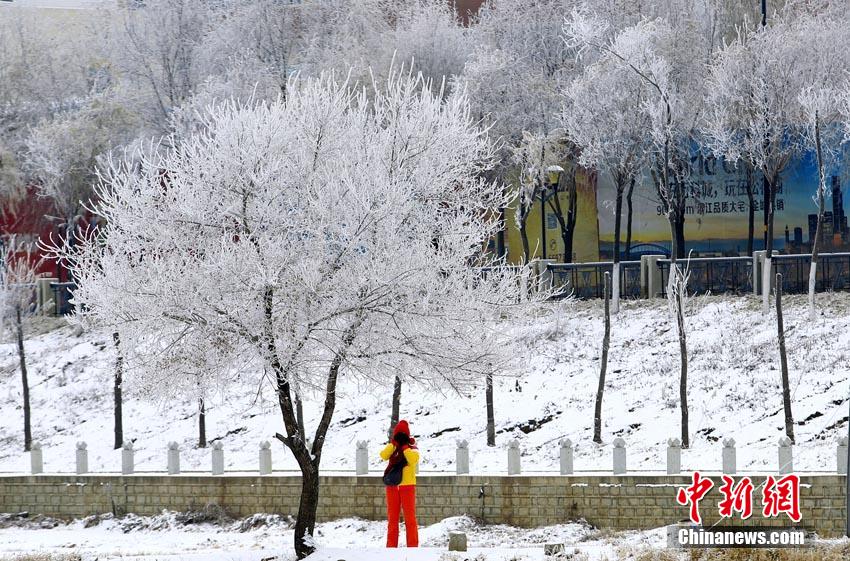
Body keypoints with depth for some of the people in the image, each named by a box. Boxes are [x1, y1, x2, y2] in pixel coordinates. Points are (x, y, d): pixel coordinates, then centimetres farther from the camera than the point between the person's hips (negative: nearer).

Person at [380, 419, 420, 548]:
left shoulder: (412, 448, 3)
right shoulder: (392, 448, 11)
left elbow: (414, 459, -19)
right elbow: (383, 455, -10)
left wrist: (404, 446, -13)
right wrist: (394, 443, -15)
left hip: (407, 486, -3)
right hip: (392, 486, 3)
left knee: (410, 518, -4)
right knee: (392, 518, 6)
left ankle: (413, 546, -3)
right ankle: (391, 546, 10)